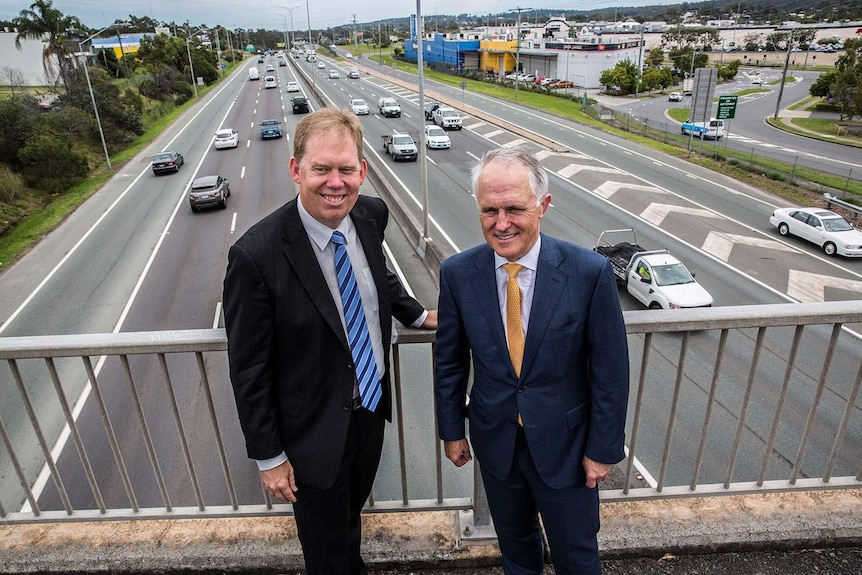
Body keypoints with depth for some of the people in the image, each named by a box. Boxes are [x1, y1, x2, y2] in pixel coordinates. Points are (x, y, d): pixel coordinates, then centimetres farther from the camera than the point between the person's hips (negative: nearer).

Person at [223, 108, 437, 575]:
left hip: (372, 408, 5)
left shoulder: (371, 215, -11)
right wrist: (268, 457, -11)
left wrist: (417, 314, 12)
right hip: (315, 430, -5)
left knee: (352, 515, 32)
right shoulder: (256, 255, -28)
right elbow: (248, 369, -18)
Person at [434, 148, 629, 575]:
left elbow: (609, 371, -11)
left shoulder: (590, 272, -20)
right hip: (494, 441, 2)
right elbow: (449, 362, -1)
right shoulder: (457, 274, -13)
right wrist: (452, 430, 5)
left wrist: (603, 448, -6)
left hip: (565, 443, -2)